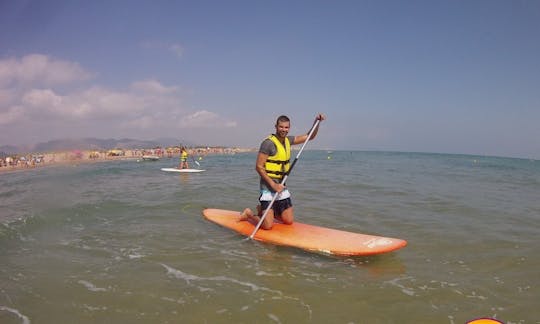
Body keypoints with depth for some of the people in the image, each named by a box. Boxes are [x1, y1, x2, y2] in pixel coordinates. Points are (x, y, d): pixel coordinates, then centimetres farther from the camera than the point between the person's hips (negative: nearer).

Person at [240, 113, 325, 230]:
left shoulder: (288, 140, 8)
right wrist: (273, 185, -22)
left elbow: (309, 136, 16)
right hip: (268, 186, -7)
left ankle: (264, 210, 29)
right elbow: (259, 167, -17)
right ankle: (248, 214, 17)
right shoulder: (268, 143, -15)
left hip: (281, 186, 7)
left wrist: (317, 122, 1)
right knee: (268, 226, -11)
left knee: (289, 221, 9)